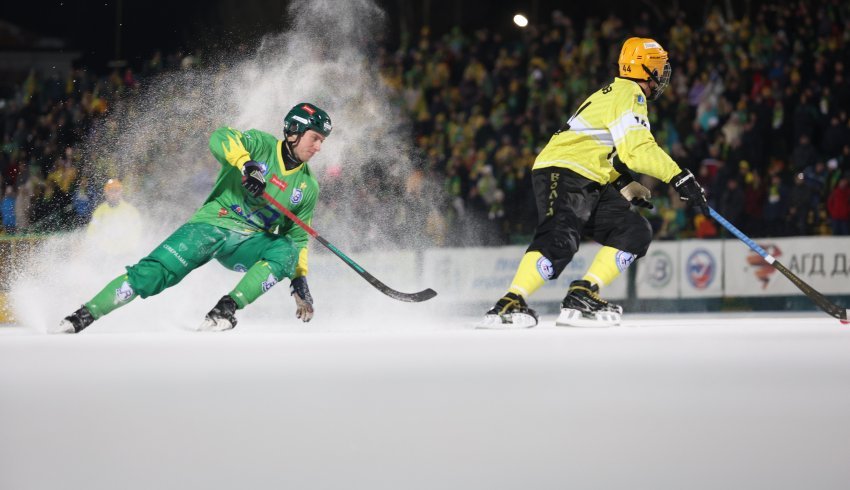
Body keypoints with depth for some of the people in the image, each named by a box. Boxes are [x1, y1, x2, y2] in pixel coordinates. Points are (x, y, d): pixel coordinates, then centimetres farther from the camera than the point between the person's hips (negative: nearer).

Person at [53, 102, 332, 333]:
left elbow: (298, 237, 18)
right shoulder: (262, 146, -4)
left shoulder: (308, 188, 8)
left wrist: (300, 280, 8)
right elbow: (220, 138, -22)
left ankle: (227, 308, -28)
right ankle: (84, 316, -15)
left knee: (286, 251, -29)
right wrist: (246, 165, -39)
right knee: (153, 273, -20)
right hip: (212, 225, -3)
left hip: (248, 244, 4)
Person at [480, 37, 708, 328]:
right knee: (560, 240, -30)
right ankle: (510, 303, -37)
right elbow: (637, 149, -20)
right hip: (563, 172, -10)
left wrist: (629, 188, 19)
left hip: (590, 184, 10)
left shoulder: (613, 93, 26)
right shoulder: (629, 94, -7)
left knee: (635, 231, 2)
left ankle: (582, 296, -8)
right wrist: (680, 178, -22)